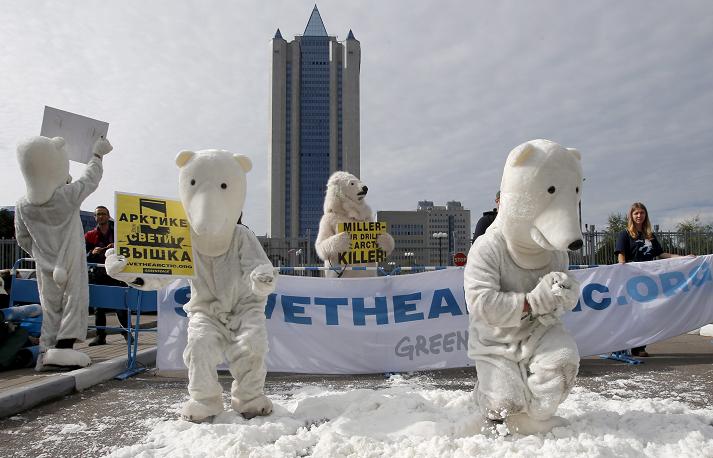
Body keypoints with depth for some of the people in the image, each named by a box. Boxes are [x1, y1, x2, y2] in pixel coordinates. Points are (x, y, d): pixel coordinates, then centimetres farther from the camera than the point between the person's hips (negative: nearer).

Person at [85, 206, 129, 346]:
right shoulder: (90, 236, 10)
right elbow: (83, 257, 7)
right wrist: (92, 253, -13)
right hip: (98, 274, 1)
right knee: (98, 305, 3)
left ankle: (126, 331, 7)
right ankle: (100, 335, 9)